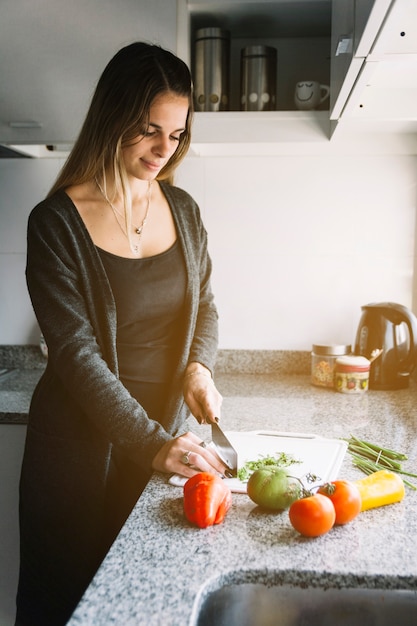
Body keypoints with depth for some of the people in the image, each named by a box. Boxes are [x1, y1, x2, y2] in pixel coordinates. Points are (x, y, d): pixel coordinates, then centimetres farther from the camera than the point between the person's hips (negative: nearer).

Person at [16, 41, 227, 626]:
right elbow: (75, 352, -18)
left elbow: (204, 304, 12)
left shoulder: (182, 208, 2)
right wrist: (152, 441, -23)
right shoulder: (58, 221, -14)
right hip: (80, 441, -4)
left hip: (163, 428, 4)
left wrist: (199, 365, -8)